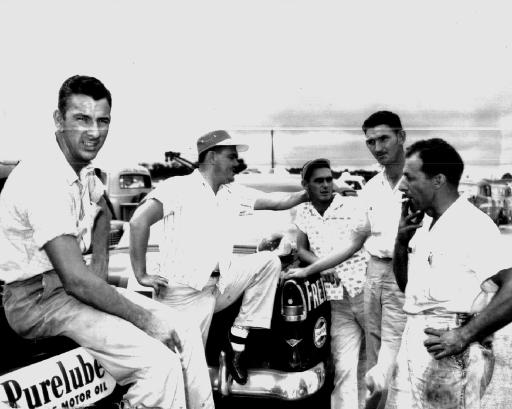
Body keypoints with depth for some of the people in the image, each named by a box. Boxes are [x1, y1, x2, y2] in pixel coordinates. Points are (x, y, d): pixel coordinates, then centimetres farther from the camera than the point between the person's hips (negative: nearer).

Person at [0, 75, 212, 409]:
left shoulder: (84, 171, 4)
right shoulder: (44, 180, -24)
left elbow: (102, 212, 28)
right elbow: (76, 280, -28)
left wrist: (101, 264, 9)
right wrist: (143, 319, -18)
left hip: (75, 285, 9)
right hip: (38, 299, -9)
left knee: (186, 334, -1)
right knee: (160, 365, -24)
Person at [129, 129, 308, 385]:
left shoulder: (233, 193, 12)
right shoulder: (179, 187, -9)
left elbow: (275, 201, 15)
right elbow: (139, 221, -17)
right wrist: (141, 275, -16)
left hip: (220, 284, 7)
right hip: (184, 293, -6)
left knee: (268, 261, -4)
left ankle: (239, 337, -1)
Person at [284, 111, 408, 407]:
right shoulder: (370, 189, 13)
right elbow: (354, 244, 16)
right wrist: (307, 271, 16)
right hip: (375, 272, 6)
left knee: (393, 358, -11)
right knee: (375, 361, 10)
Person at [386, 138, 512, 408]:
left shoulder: (472, 225, -13)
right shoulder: (424, 226, 11)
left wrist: (464, 336, -19)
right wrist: (402, 241, 3)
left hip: (449, 355, -8)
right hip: (413, 343, 8)